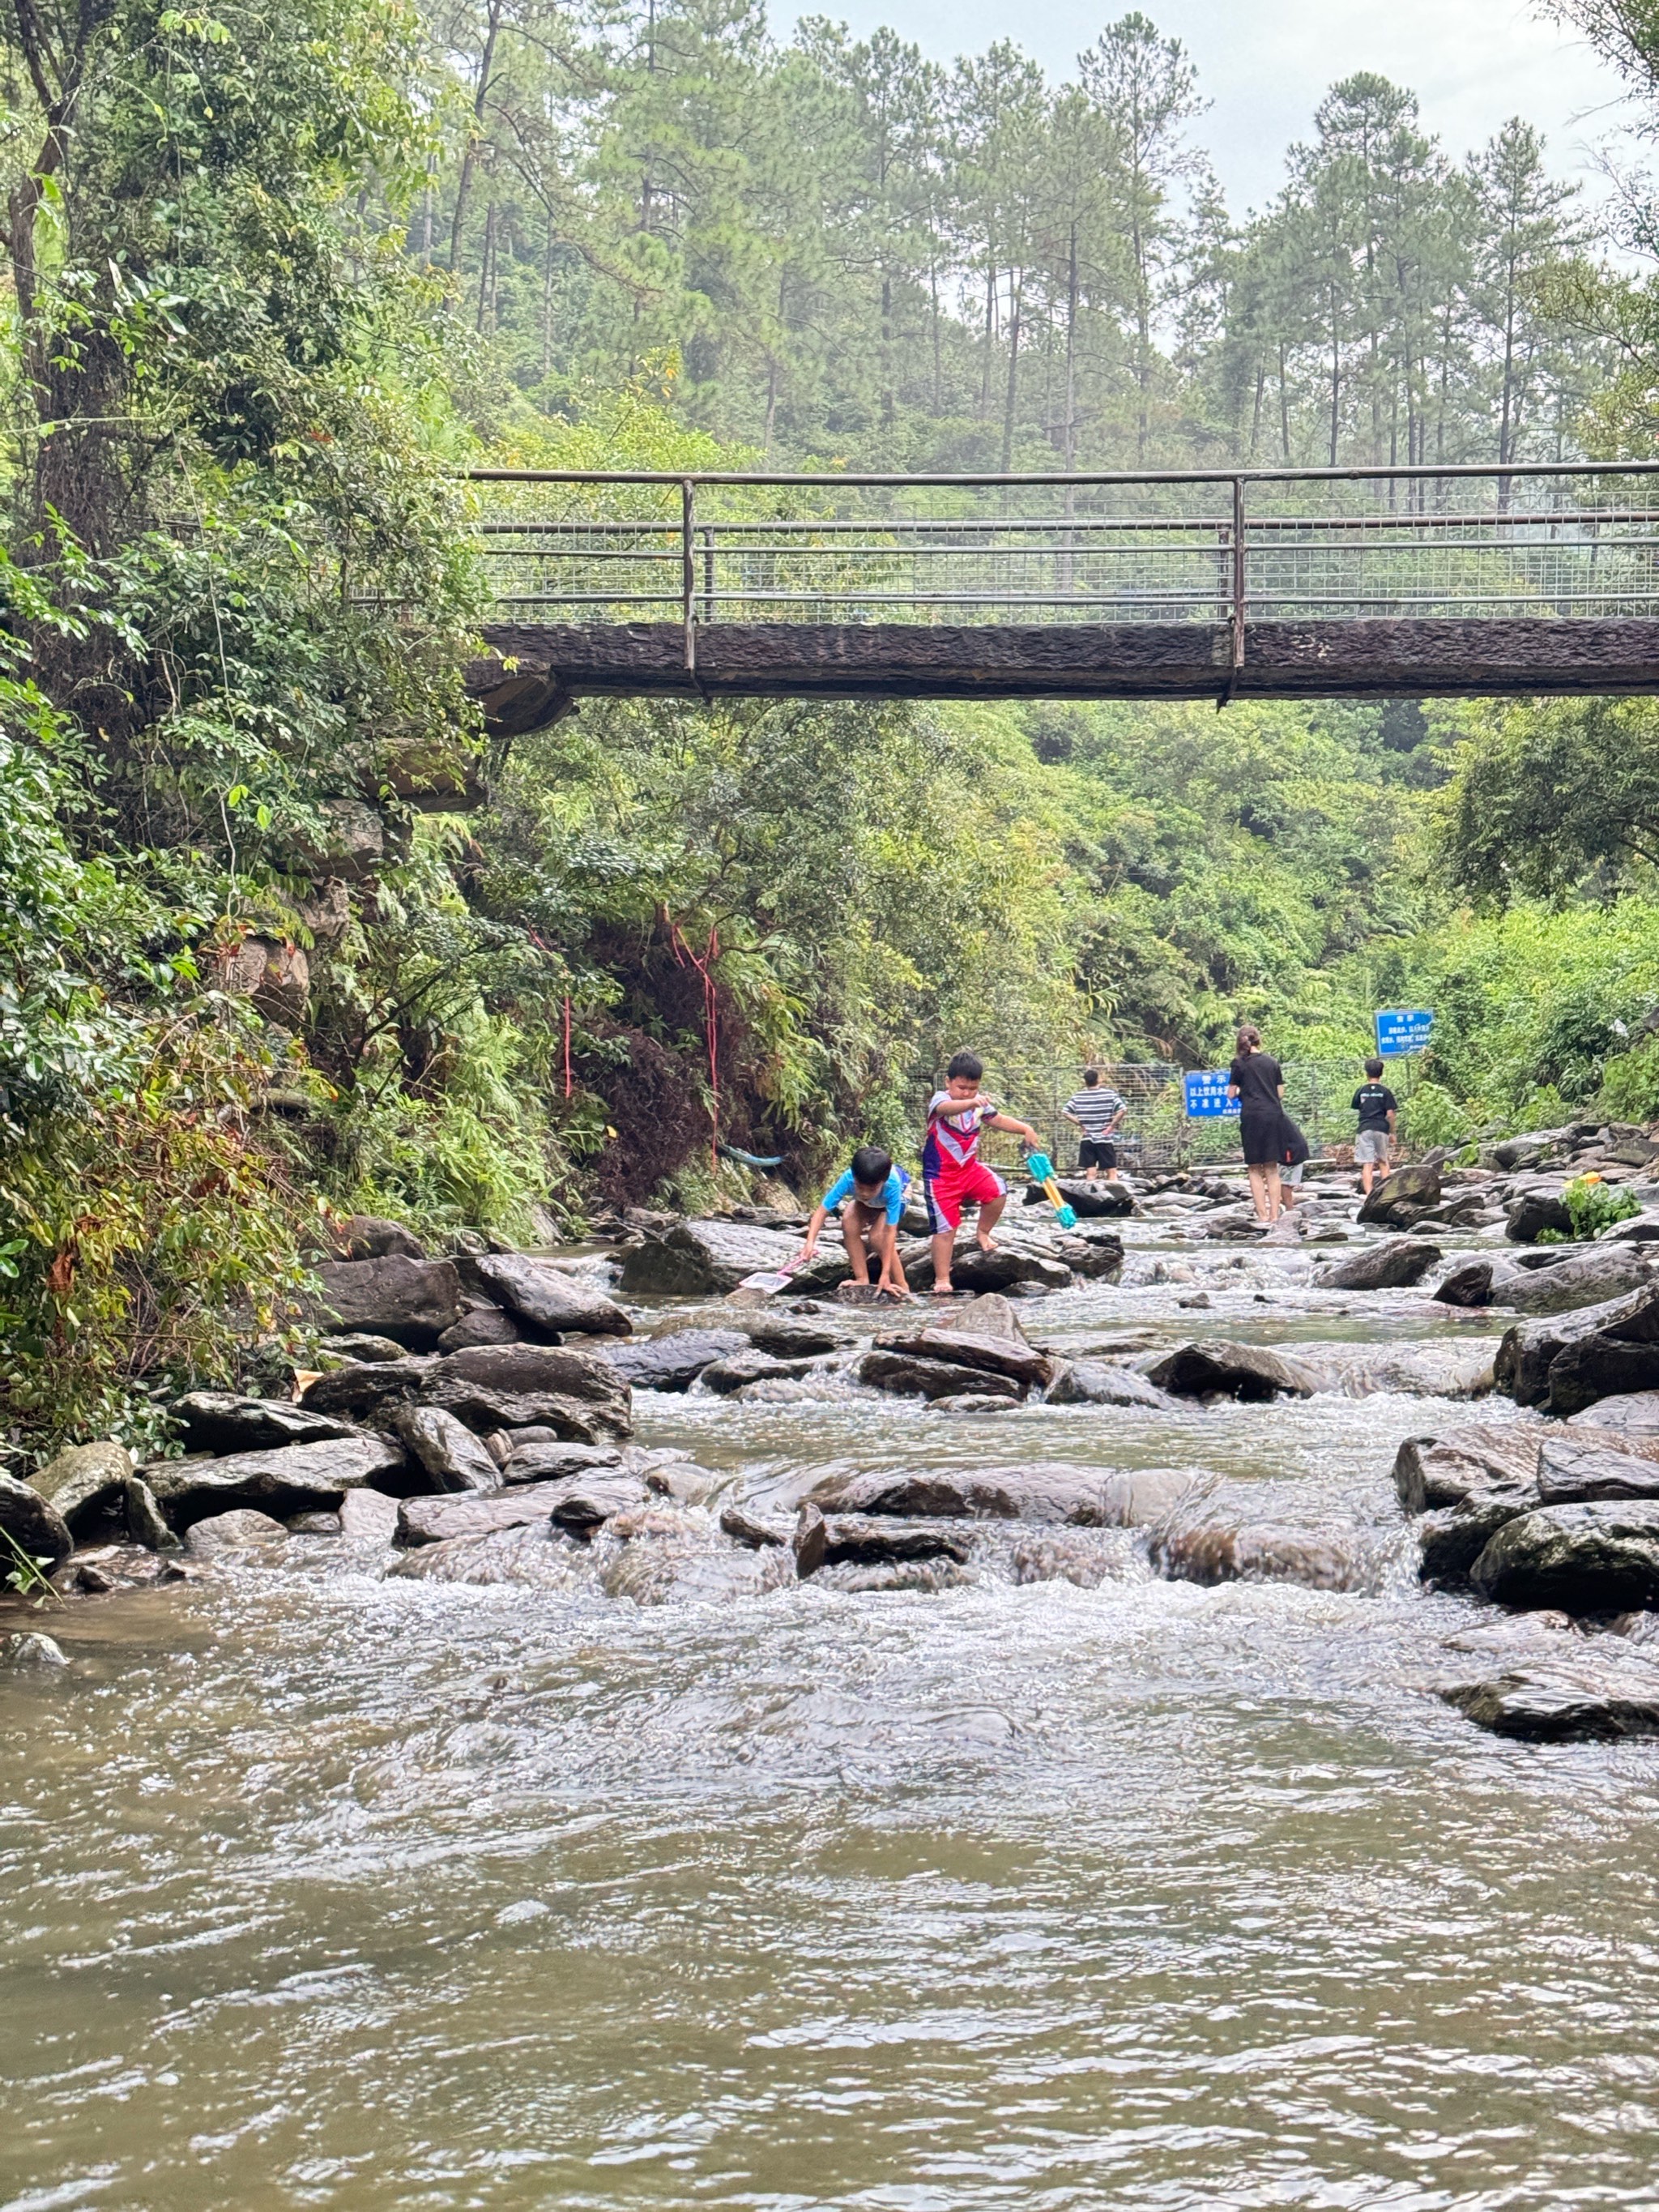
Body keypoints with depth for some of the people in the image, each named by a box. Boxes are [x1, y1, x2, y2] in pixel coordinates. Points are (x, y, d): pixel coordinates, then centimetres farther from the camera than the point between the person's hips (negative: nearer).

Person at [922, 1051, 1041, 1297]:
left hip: (970, 1168, 5)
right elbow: (946, 1108, -40)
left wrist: (1025, 1129, -1)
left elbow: (999, 1120, 16)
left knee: (998, 1191, -19)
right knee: (945, 1228, -6)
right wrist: (972, 1102, -60)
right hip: (940, 1175, -5)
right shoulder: (939, 1100, -16)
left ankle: (982, 1234, 6)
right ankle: (942, 1280, 5)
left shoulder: (980, 1104, 5)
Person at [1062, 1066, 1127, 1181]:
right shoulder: (1110, 1094, -5)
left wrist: (1080, 1124, 3)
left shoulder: (1078, 1096, 0)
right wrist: (1112, 1125, -4)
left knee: (1090, 1173, 6)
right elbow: (1122, 1110, -13)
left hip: (1087, 1140, 2)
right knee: (1112, 1171, 5)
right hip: (1105, 1139, -2)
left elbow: (1065, 1112, -1)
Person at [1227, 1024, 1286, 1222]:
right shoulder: (1272, 1062, 10)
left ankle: (1262, 1215, -3)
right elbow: (1280, 1093, 12)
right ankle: (1275, 1215, 4)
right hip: (1274, 1116, 3)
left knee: (1255, 1169, 3)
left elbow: (1231, 1094, 1)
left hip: (1252, 1116, -3)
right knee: (1272, 1168, 8)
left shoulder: (1240, 1063, 0)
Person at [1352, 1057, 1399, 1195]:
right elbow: (1390, 1114, -3)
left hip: (1364, 1129, 0)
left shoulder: (1361, 1091, 4)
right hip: (1381, 1129, 0)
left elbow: (1357, 1110, 10)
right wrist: (1392, 1133, 6)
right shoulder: (1385, 1091, 0)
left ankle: (1369, 1194, -15)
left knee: (1367, 1165, -5)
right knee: (1383, 1162, 17)